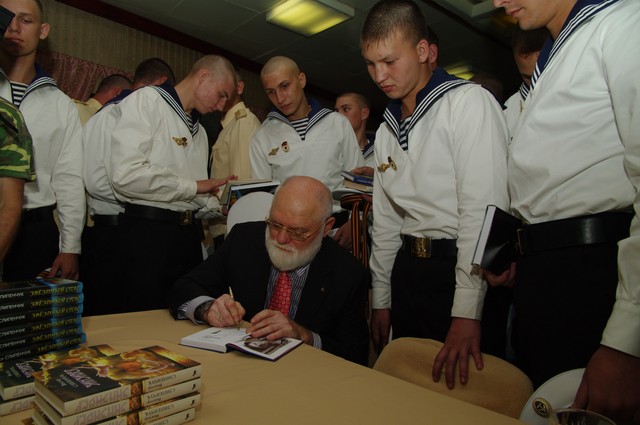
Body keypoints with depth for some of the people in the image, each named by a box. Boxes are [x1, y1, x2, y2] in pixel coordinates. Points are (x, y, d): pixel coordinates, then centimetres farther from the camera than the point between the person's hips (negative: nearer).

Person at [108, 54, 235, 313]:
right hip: (148, 230, -7)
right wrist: (193, 186, -11)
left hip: (189, 233, 7)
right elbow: (125, 174, -20)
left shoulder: (199, 131, 19)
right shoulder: (146, 100, -4)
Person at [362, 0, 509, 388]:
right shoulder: (387, 130, 13)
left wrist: (467, 311, -21)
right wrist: (381, 299, 14)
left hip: (460, 268, -6)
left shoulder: (470, 102, -7)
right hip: (409, 270, 6)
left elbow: (483, 208, -17)